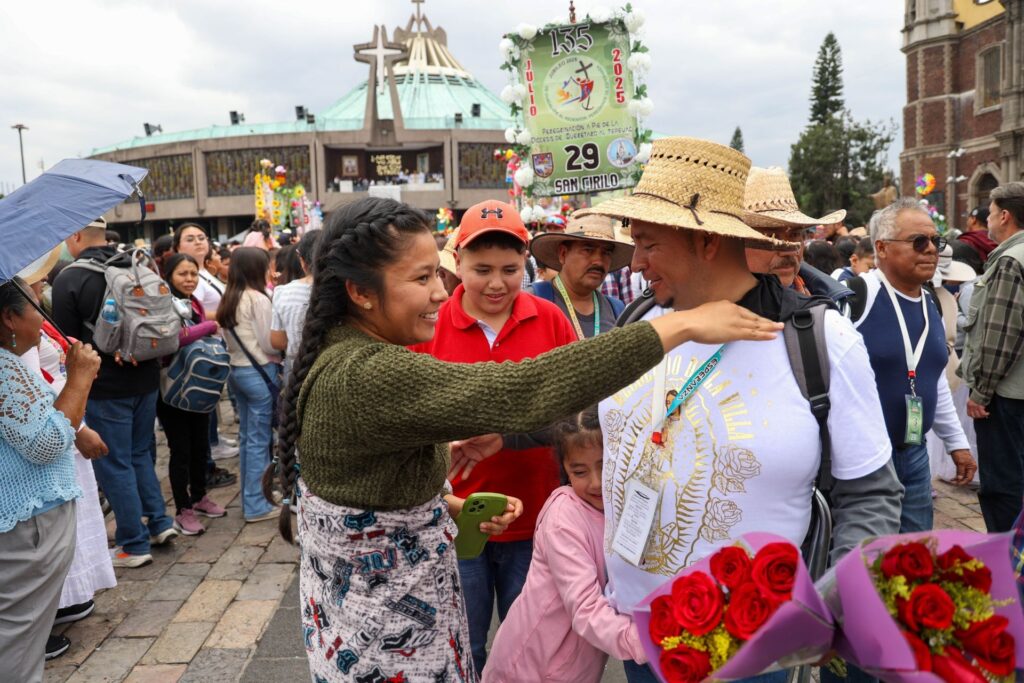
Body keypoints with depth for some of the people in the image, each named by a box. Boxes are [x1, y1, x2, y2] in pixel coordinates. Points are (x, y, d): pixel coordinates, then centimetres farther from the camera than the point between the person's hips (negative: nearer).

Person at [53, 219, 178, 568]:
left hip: (104, 386, -6)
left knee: (114, 464, 5)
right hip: (145, 378, 6)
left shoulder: (69, 279, -14)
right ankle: (159, 522, 23)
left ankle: (134, 545, 11)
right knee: (140, 453, 22)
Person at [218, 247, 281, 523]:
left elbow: (229, 340, 16)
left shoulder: (228, 300, 10)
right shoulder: (258, 299, -14)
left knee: (246, 436, 15)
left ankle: (249, 497, 25)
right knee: (259, 440, -1)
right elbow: (269, 344, -12)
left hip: (236, 370, 8)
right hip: (258, 372, -8)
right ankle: (256, 505, 6)